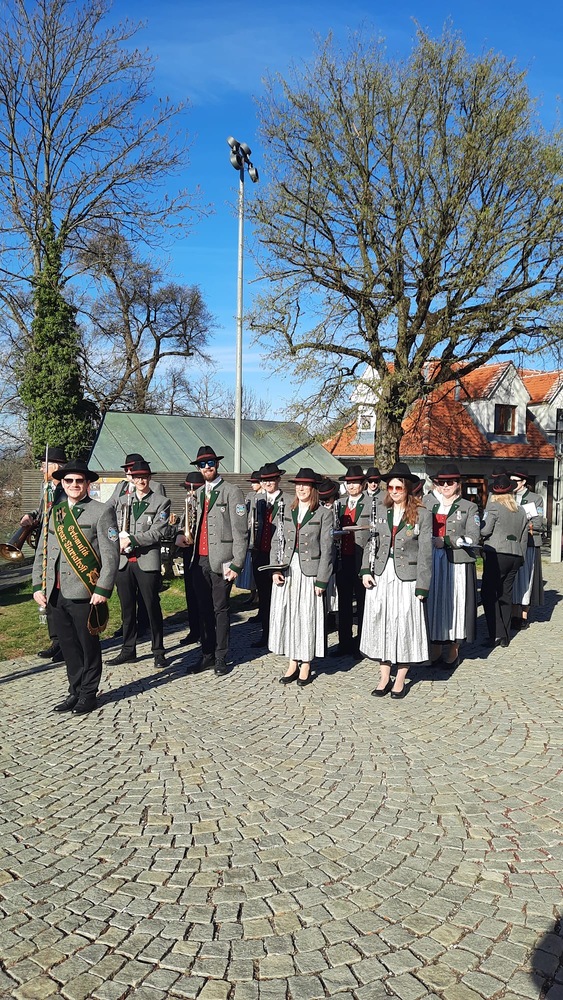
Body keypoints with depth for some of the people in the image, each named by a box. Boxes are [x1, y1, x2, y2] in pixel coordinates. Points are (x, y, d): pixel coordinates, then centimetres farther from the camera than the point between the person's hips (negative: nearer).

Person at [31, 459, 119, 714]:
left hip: (84, 594, -5)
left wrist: (103, 589, -15)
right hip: (55, 595, 5)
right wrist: (38, 585, 7)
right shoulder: (54, 513, 15)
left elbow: (110, 554, -8)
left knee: (88, 646, 6)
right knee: (68, 646, 13)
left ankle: (88, 695, 19)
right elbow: (42, 553, 16)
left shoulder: (101, 512, -2)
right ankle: (75, 691, 26)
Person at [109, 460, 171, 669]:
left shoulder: (161, 502, 2)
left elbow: (158, 532, -10)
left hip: (147, 562, -4)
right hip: (123, 561, 4)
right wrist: (119, 541, -10)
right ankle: (128, 650, 22)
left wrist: (131, 539, -15)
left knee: (153, 607, 2)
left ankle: (158, 651, 12)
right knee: (127, 608, 11)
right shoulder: (121, 501, 14)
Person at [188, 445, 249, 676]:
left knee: (220, 610, 1)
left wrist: (236, 564, -15)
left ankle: (221, 659, 12)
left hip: (220, 561, -6)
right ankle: (207, 655, 23)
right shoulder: (199, 494, 16)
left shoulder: (231, 492, -6)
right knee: (204, 610, 12)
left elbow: (240, 532, -11)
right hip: (200, 560, 6)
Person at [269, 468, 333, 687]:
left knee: (308, 617, 2)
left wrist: (321, 580, -10)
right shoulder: (287, 510, 10)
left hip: (309, 572, -4)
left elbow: (326, 549, -6)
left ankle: (306, 665, 15)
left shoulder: (324, 514, -3)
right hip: (287, 571, 4)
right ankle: (292, 663, 18)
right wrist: (275, 569, -1)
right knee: (286, 616, 6)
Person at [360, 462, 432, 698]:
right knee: (380, 625, 7)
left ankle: (400, 680, 18)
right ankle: (384, 677, 20)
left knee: (404, 627, 3)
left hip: (406, 578, -3)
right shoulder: (380, 511, 7)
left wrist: (422, 586, -9)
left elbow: (425, 552, -5)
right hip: (380, 576, 3)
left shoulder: (422, 514, -3)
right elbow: (370, 542, 11)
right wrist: (366, 570, -2)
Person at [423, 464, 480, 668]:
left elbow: (472, 538, -7)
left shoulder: (469, 508, 4)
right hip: (432, 563, 2)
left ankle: (453, 653, 14)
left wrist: (445, 541, -15)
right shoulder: (428, 503, 12)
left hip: (457, 564, -2)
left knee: (455, 605, 1)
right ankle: (435, 652, 15)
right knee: (433, 605, 5)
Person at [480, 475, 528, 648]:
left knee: (489, 594, -2)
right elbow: (524, 538, 16)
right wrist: (520, 558, 23)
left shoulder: (493, 507, -7)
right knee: (506, 595, 12)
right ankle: (505, 637, 16)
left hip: (497, 555, -7)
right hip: (515, 556, 7)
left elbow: (484, 530, -14)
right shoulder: (521, 512, 13)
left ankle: (497, 634, -9)